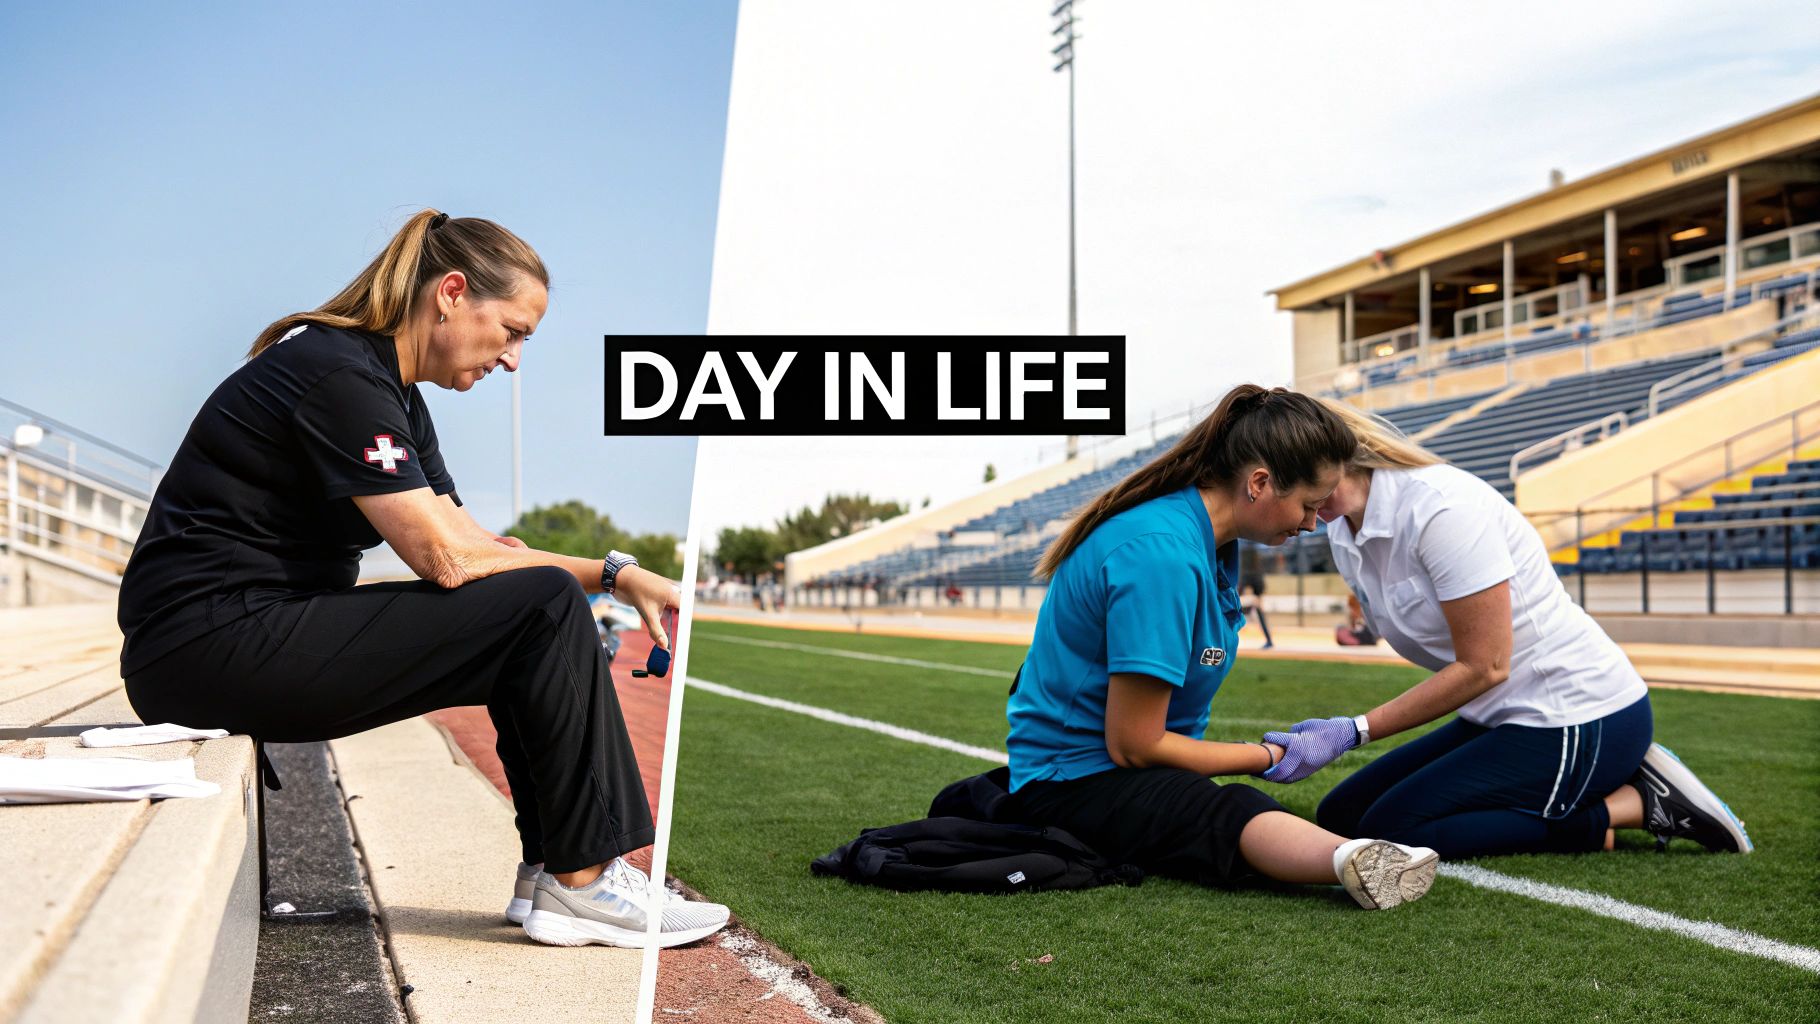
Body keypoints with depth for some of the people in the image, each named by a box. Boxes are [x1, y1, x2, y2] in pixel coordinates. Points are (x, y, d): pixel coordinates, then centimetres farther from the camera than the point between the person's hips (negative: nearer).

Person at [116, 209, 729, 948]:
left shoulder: (393, 392, 14)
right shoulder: (340, 375, -17)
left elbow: (469, 541, 9)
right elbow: (447, 557, -23)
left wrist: (610, 572, -4)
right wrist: (610, 573, -12)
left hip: (261, 629, 10)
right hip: (209, 643, -10)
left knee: (536, 623, 3)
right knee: (544, 609, -17)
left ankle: (552, 872, 2)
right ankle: (581, 880, -8)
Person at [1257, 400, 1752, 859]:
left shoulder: (1440, 507, -23)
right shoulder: (1341, 531, 2)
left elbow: (1483, 667, -22)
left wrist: (1353, 731, -24)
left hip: (1581, 722, -9)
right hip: (1500, 718, 9)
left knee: (1388, 831, -18)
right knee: (1339, 816, 5)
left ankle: (1635, 805, -7)